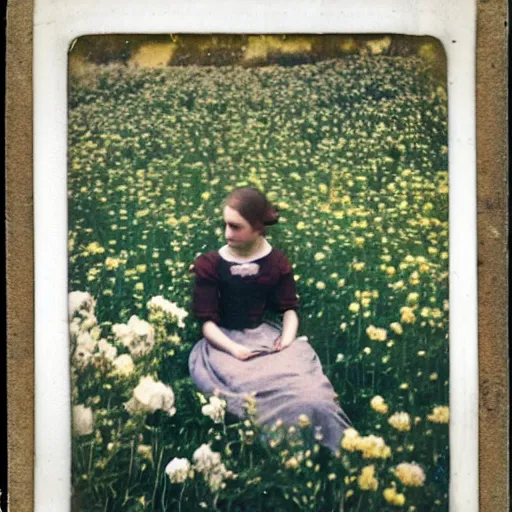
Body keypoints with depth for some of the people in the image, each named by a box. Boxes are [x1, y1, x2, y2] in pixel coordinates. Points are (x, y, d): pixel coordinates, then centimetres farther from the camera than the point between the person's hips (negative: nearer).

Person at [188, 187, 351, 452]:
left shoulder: (277, 262, 5)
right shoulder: (209, 264, -4)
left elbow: (289, 309, 8)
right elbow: (207, 322, -6)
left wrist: (287, 339, -14)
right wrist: (235, 349, -23)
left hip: (267, 338, 3)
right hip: (224, 344, -3)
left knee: (311, 396, -27)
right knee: (276, 393, -34)